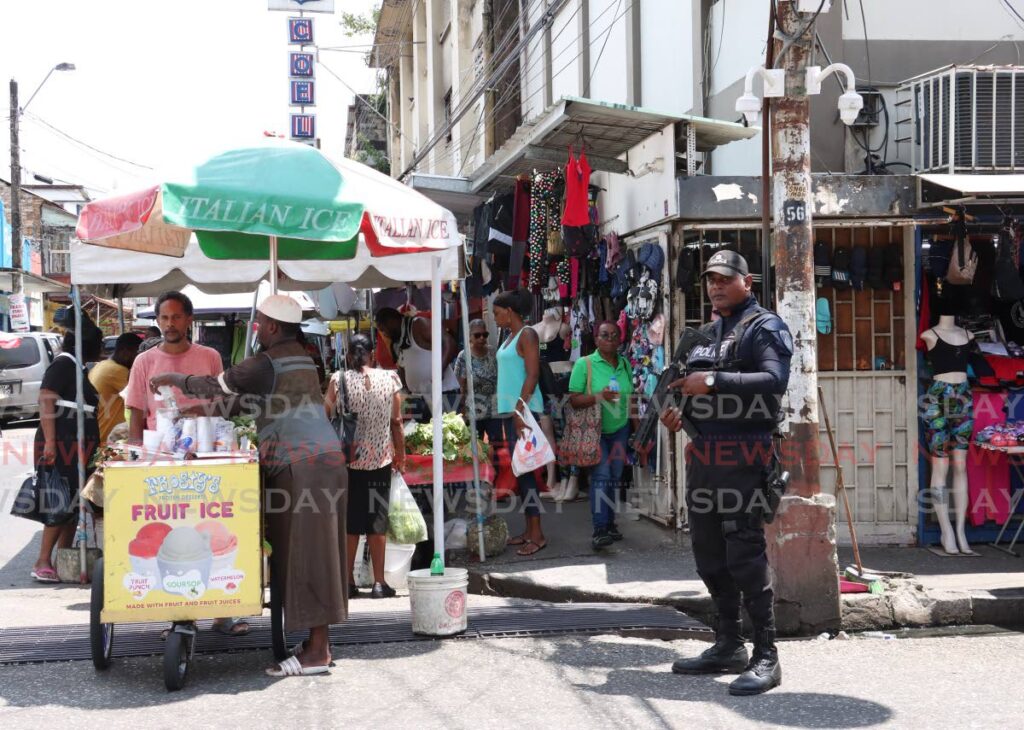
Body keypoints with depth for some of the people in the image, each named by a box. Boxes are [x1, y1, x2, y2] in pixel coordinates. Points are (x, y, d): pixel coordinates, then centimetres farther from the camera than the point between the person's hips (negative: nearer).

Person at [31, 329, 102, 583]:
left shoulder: (77, 368, 18)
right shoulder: (63, 364, -10)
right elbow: (46, 401, -18)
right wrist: (49, 442, -25)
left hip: (79, 447, 9)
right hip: (61, 446, -9)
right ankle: (43, 563, -8)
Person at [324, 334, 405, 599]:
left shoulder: (338, 380, -6)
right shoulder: (389, 379, -2)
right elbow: (396, 422, 1)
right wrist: (401, 455, 12)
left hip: (346, 459, 0)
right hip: (380, 458, 1)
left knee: (348, 520, 9)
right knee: (377, 520, 7)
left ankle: (348, 582, 13)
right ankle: (379, 582, 7)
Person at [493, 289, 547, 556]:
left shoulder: (527, 335, -8)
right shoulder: (510, 338, 18)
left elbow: (532, 375, -16)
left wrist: (520, 409, -22)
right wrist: (507, 409, 16)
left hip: (524, 410, -9)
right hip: (509, 410, 9)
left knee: (524, 469, -11)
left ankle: (537, 535, -9)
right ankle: (529, 530, 14)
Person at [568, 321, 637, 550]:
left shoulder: (625, 364, 7)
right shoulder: (584, 364, -8)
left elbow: (630, 399, 14)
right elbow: (574, 399, -12)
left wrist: (636, 427, 12)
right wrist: (599, 396, -25)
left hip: (620, 429, 5)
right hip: (594, 430, -5)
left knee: (615, 477, 4)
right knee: (601, 474, -13)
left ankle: (610, 523, 13)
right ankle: (599, 529, -14)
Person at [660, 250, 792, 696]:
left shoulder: (764, 327, -5)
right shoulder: (707, 333, 21)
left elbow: (774, 380, -21)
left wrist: (714, 381, -24)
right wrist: (679, 413, 10)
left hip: (742, 458, -9)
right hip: (702, 455, 9)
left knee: (746, 555, -10)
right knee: (709, 555, 13)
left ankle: (766, 656, -4)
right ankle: (728, 646, 24)